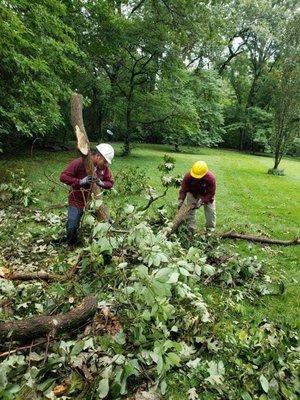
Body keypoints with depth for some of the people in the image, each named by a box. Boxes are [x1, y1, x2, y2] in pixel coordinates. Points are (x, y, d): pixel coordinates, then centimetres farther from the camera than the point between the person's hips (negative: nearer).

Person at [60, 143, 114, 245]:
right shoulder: (79, 163, -21)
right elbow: (63, 176, -21)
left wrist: (101, 183, -24)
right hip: (77, 201, -4)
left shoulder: (104, 167, -7)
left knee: (107, 222, 1)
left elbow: (110, 182, 0)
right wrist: (80, 182, -33)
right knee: (72, 227, -5)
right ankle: (71, 247, 26)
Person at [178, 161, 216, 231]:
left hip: (206, 194, -1)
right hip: (193, 193, 1)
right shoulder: (188, 176, -34)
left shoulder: (211, 178, -37)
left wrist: (202, 202, -38)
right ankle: (191, 228, 7)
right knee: (190, 210, -2)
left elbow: (210, 193, -29)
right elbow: (183, 189, -24)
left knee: (210, 211, -4)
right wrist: (181, 201, -36)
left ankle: (211, 229, 10)